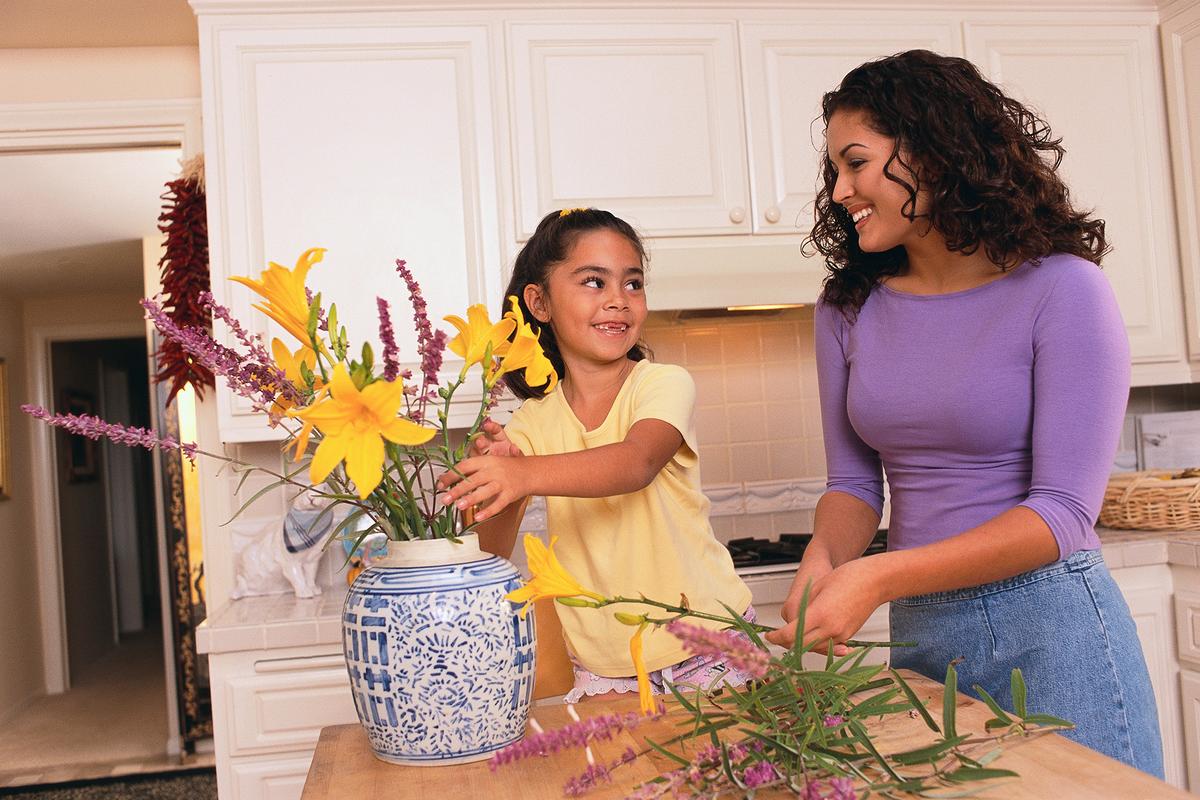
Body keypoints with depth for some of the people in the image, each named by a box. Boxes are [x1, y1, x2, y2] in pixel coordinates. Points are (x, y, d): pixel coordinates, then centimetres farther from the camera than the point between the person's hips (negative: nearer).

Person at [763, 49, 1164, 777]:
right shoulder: (849, 308, 2)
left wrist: (880, 578, -26)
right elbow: (854, 481, 5)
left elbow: (1064, 512, -18)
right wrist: (823, 561, -17)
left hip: (1049, 628, -4)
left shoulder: (1062, 288, -13)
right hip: (919, 632, 5)